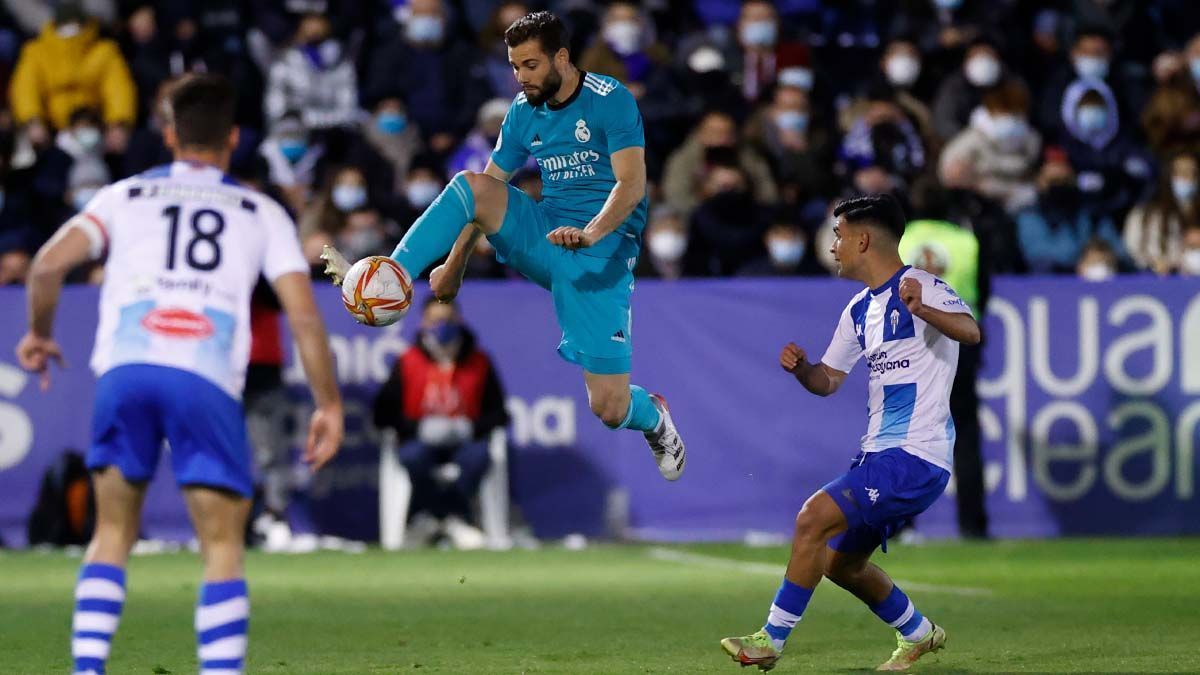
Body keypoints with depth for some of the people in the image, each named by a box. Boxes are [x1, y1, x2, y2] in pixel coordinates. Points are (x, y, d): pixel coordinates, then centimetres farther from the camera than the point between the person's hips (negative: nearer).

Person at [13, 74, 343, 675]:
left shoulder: (126, 195, 21)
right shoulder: (262, 213, 20)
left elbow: (49, 263, 8)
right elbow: (303, 315, 10)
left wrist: (39, 333, 25)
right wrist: (329, 405, 16)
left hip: (125, 371, 1)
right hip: (208, 379, -1)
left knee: (113, 535, 15)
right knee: (222, 548, 5)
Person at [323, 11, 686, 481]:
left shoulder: (611, 101, -11)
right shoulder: (523, 112, 8)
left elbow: (632, 184, -21)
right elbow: (485, 200, 14)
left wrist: (591, 234, -38)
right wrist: (455, 265, 9)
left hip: (603, 252, -5)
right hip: (545, 235, 5)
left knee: (608, 409, -10)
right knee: (471, 186, -20)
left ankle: (654, 420, 28)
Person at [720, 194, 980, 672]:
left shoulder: (922, 288, -11)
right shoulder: (860, 309, 16)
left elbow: (970, 331, -29)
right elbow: (828, 380, 22)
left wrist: (922, 310, -49)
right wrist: (801, 368, -1)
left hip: (915, 457, -10)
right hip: (880, 454, 10)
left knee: (813, 520, -20)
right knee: (841, 564, 16)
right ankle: (918, 634, 36)